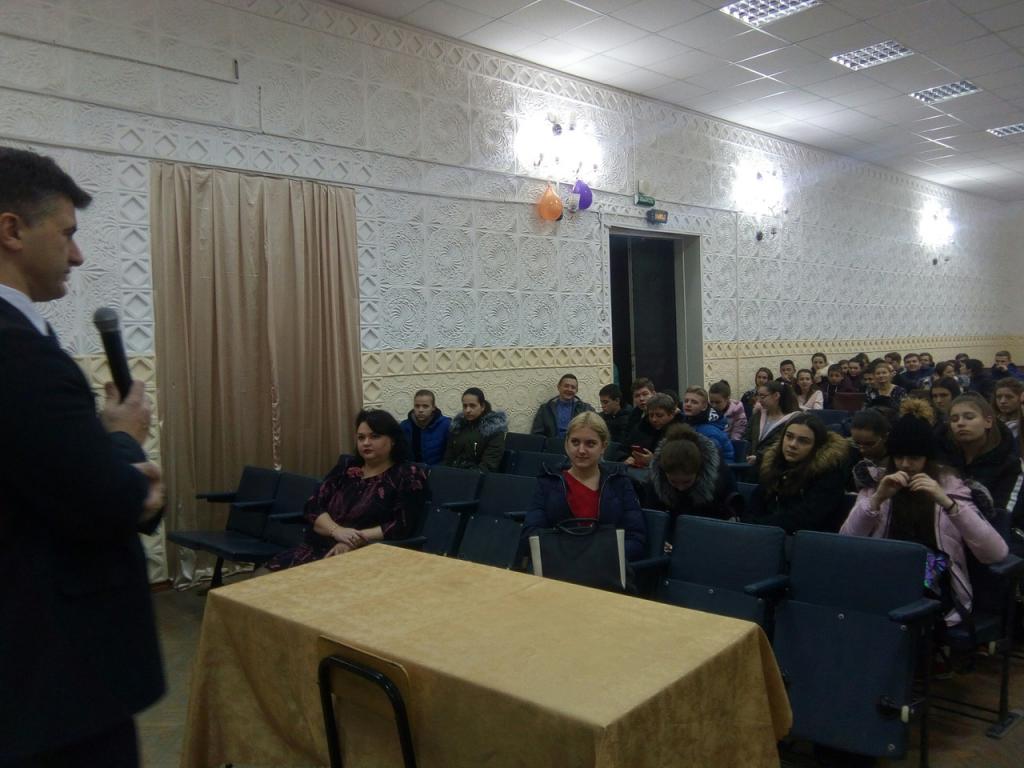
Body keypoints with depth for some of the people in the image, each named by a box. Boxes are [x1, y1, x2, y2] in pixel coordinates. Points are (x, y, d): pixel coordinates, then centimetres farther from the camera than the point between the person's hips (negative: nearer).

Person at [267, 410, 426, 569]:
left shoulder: (409, 475, 0)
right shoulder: (345, 466, 15)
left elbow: (402, 526, -9)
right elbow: (313, 506, 8)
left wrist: (355, 541, -18)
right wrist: (337, 531, -12)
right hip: (316, 549, 5)